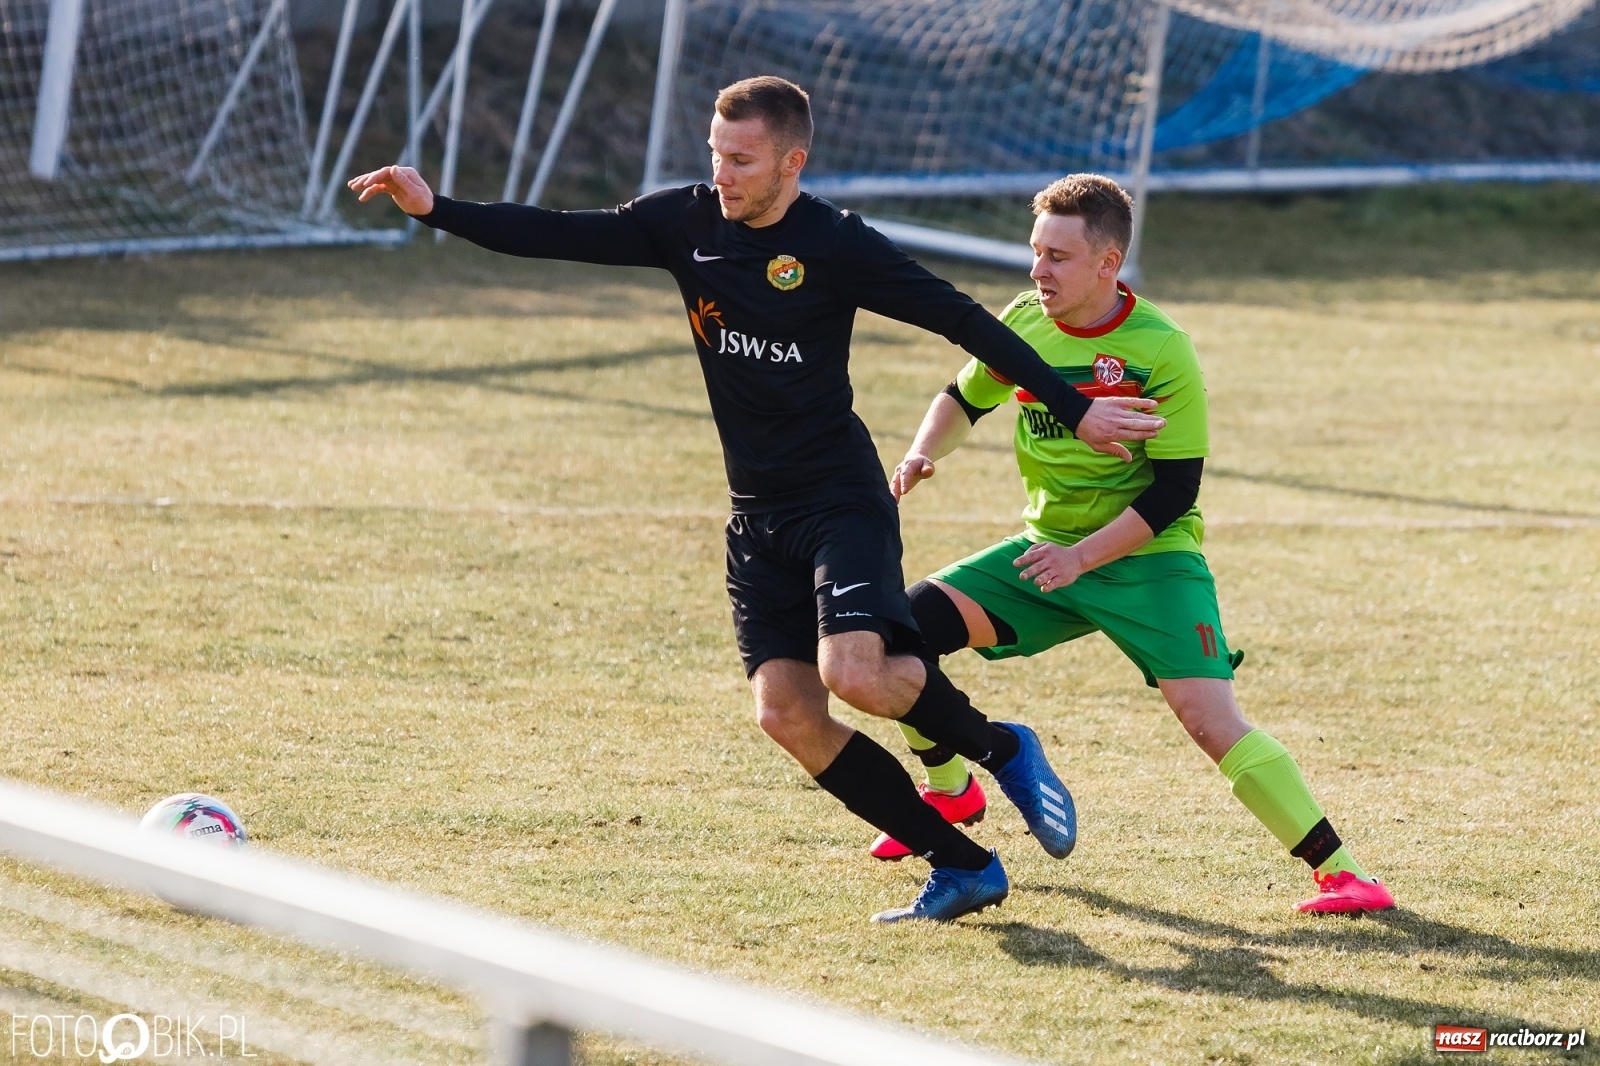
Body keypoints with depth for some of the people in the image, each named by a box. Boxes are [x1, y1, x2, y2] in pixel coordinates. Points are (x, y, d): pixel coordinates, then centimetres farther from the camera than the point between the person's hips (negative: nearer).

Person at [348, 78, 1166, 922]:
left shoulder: (834, 245, -12)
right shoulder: (688, 224, 3)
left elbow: (963, 321, -10)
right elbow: (555, 236, 2)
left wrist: (1074, 410, -10)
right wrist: (434, 209, -10)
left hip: (841, 498, -6)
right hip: (757, 513, 6)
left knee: (855, 672, -27)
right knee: (787, 713, -5)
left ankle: (1003, 751, 2)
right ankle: (963, 869, 5)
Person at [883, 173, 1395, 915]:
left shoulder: (1161, 351, -17)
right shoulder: (1024, 324, -1)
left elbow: (1173, 491, -18)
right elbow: (963, 400, 19)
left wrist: (1083, 556, -25)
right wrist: (922, 453, -1)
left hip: (1147, 558, -6)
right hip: (1049, 548, 6)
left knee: (1211, 720, -23)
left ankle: (1337, 870, -16)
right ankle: (951, 792, 17)